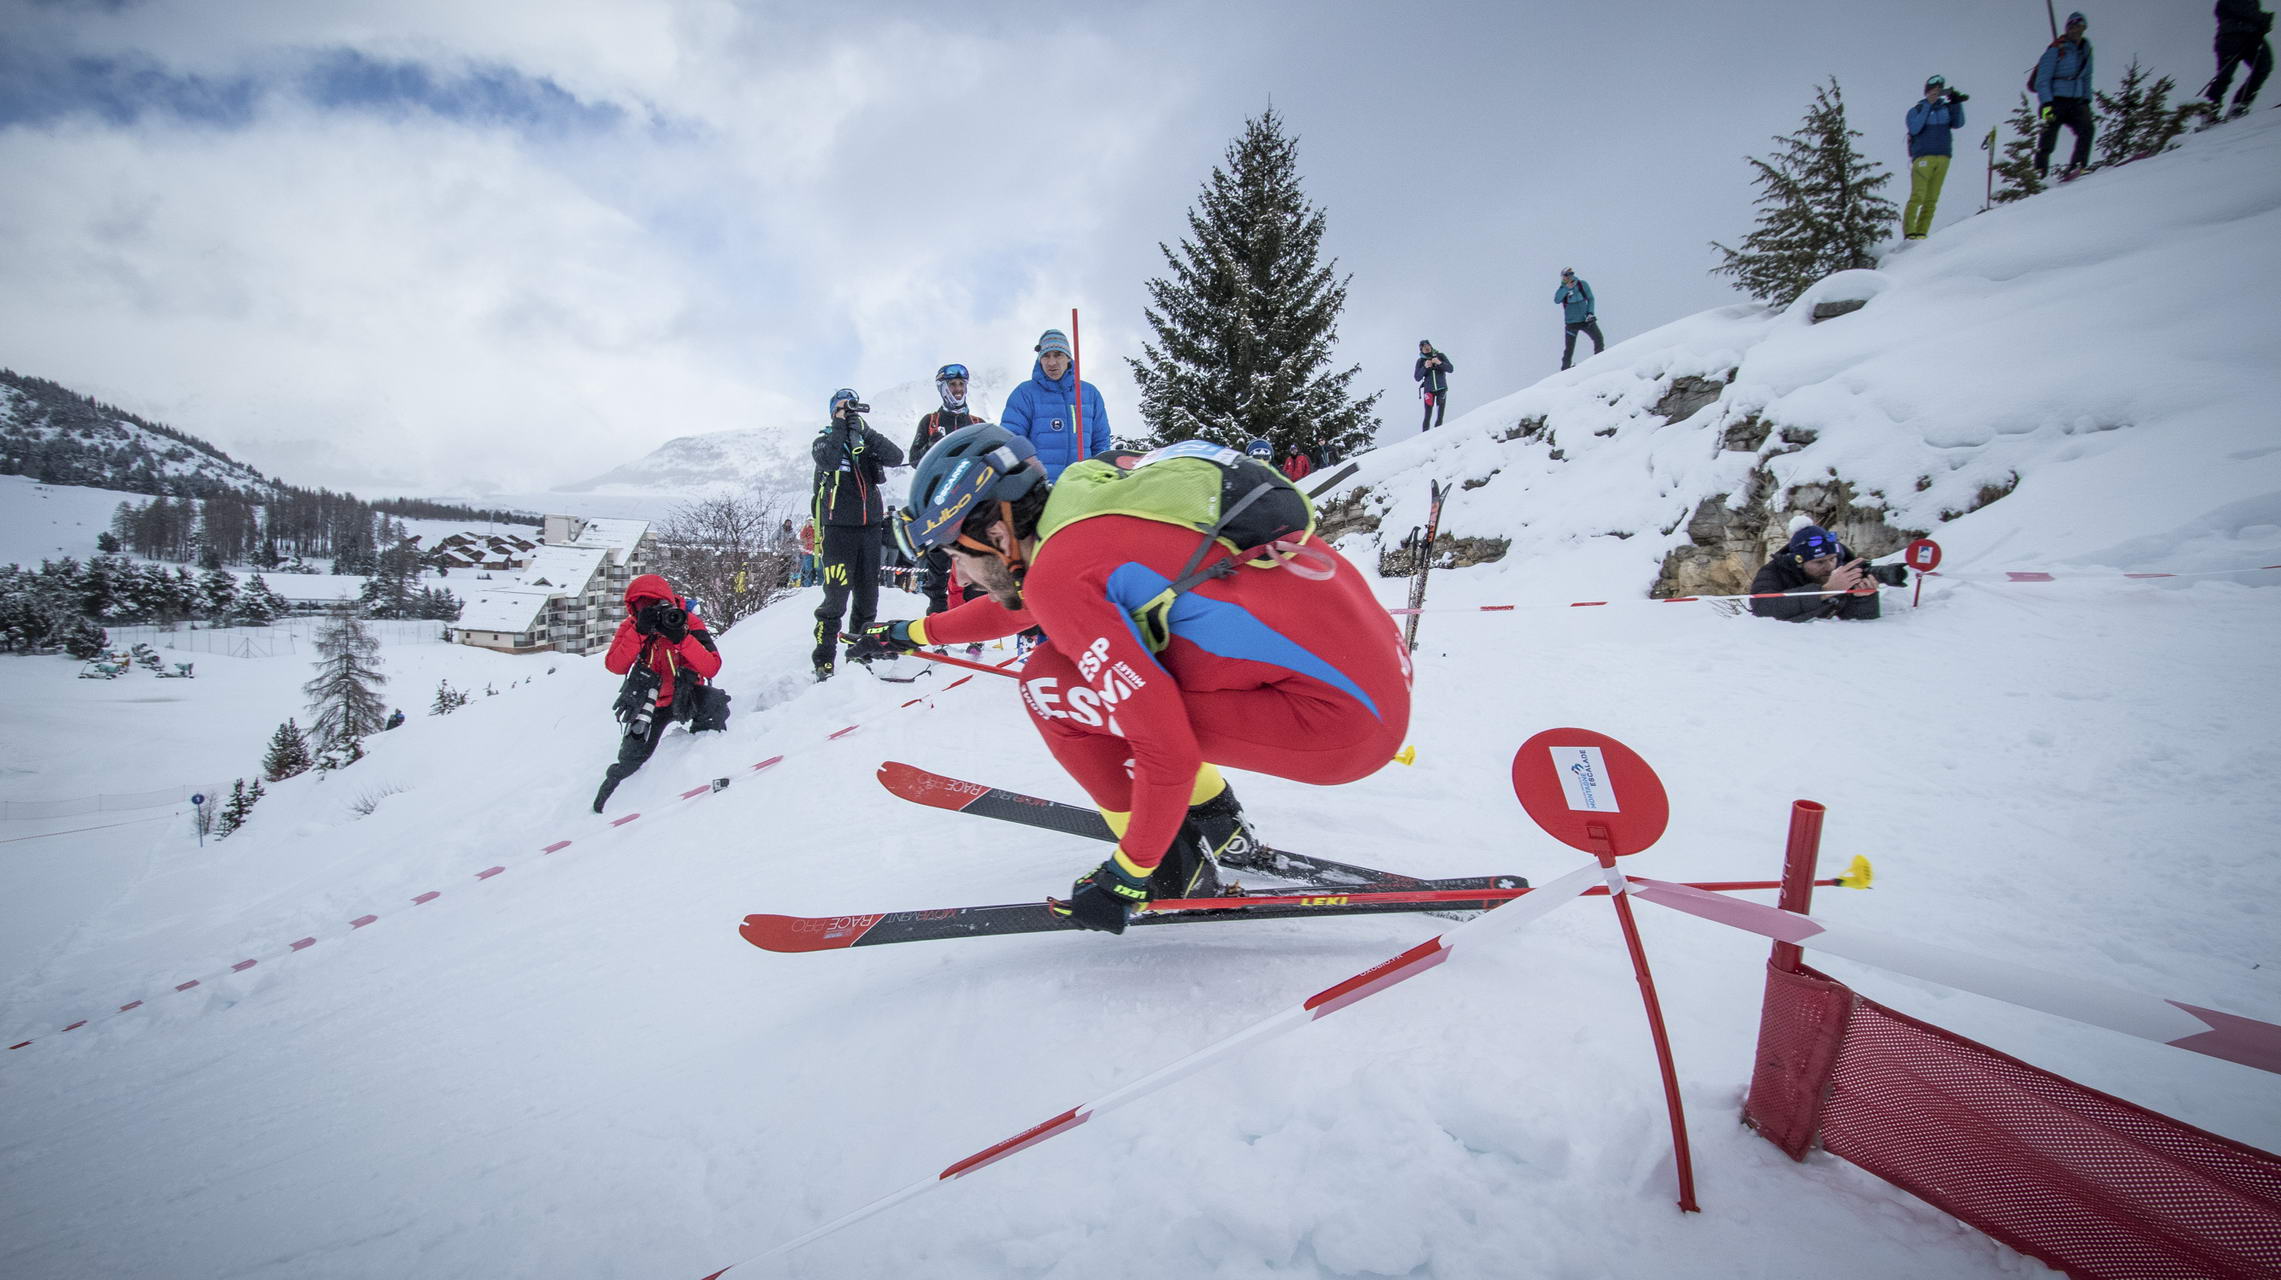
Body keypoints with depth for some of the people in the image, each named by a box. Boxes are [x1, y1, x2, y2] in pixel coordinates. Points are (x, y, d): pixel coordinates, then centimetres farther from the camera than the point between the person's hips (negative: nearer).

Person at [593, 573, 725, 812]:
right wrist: (640, 632, -32)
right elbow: (615, 666, -23)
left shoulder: (689, 622, -16)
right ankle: (613, 782, 32)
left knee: (714, 704, -34)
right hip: (654, 702, 2)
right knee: (633, 755, -3)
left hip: (688, 694, -2)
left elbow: (712, 668, -26)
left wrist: (681, 638, -36)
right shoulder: (631, 627, -8)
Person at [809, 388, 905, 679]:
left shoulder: (868, 442, 14)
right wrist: (839, 426, -10)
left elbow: (896, 457, -6)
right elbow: (829, 461, -17)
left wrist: (865, 431, -14)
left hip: (871, 526, 4)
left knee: (868, 595, 8)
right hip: (838, 527, -4)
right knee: (837, 595, -10)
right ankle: (824, 659, -4)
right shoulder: (824, 441, 7)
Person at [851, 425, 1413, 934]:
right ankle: (1221, 829, 25)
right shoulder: (1093, 497, 12)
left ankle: (1176, 869, 8)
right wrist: (915, 632, 44)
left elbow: (1169, 755, -17)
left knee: (1049, 683, -7)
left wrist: (1128, 876, -2)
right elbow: (1016, 603, 32)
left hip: (1340, 724, -9)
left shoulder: (1060, 574, -15)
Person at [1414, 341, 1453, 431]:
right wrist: (1425, 367, -21)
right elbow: (1417, 378, -7)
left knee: (1440, 416, -3)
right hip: (1429, 389, -1)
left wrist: (1440, 363, -23)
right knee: (1428, 417, -8)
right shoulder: (1421, 361, 0)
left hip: (1442, 389, 1)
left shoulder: (1440, 356, 0)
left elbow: (1450, 368, -7)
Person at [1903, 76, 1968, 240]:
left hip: (1943, 157, 4)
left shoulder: (1946, 109, 18)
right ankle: (1909, 233, -20)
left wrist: (1957, 104, -3)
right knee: (1917, 197, -17)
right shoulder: (1916, 110, 10)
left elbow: (1958, 124, 6)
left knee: (1931, 199, -3)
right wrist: (1928, 105, -9)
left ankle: (1921, 233, -7)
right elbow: (1914, 129, -8)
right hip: (1923, 157, -4)